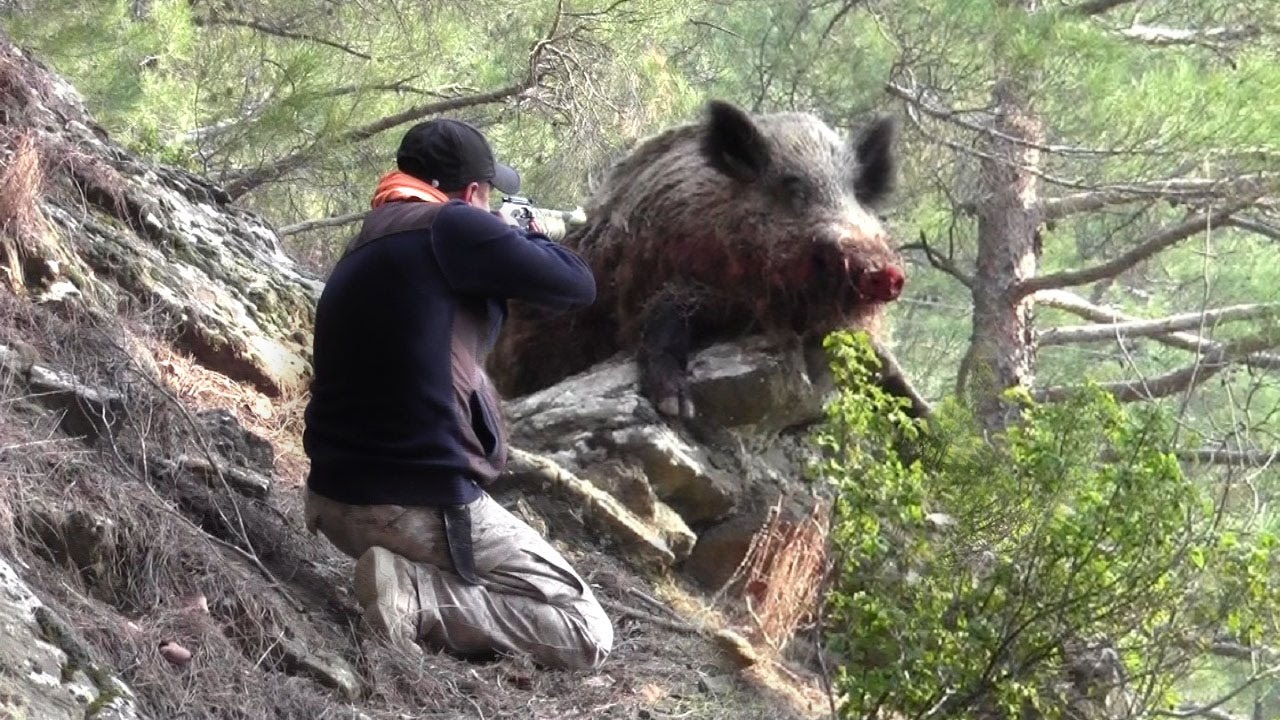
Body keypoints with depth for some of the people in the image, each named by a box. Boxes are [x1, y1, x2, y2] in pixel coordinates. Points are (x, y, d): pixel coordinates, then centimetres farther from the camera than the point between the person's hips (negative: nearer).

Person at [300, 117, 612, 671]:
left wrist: (506, 245, 23)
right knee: (587, 636, -2)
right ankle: (416, 600, -15)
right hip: (419, 508, -9)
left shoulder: (364, 248, 16)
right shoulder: (451, 227, -11)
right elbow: (577, 286, -4)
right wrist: (527, 238, 16)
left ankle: (408, 576, 8)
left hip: (335, 501, 9)